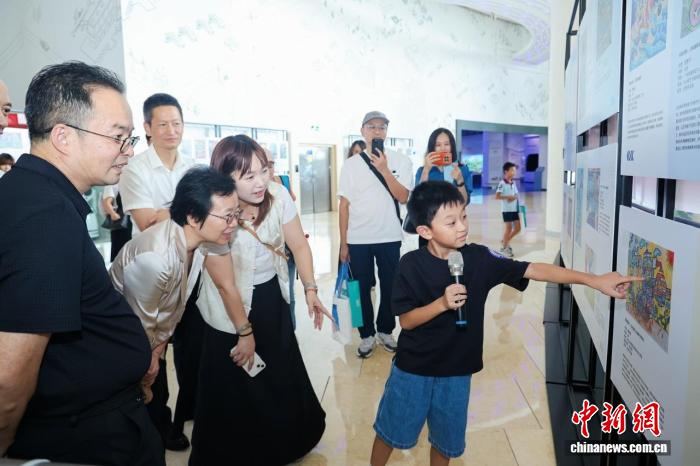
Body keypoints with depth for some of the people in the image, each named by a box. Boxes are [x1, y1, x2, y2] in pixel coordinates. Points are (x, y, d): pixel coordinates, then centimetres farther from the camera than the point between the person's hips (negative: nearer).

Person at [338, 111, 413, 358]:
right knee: (362, 288, 8)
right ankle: (367, 335, 23)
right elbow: (344, 205, 2)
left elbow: (404, 197, -9)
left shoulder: (400, 161, 0)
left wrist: (384, 170, -19)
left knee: (389, 287, 10)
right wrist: (343, 243, 0)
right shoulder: (351, 164, 2)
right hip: (357, 239, 0)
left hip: (389, 237, 0)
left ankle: (385, 331, 29)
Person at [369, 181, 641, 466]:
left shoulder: (478, 258, -12)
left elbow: (534, 270, -12)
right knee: (390, 432, 17)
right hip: (412, 369, -2)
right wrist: (442, 303, -31)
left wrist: (594, 280, -17)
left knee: (446, 441, 20)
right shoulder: (411, 265, -17)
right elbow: (406, 321, -16)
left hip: (457, 371, 2)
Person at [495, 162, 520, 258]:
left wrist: (514, 197, -9)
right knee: (508, 228, 0)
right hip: (506, 209, -7)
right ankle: (504, 248, 15)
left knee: (517, 228, 8)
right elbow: (497, 196, -18)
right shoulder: (502, 183, -13)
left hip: (514, 209, 7)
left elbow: (516, 195, 13)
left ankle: (505, 241, 28)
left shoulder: (513, 183, 9)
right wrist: (508, 197, -23)